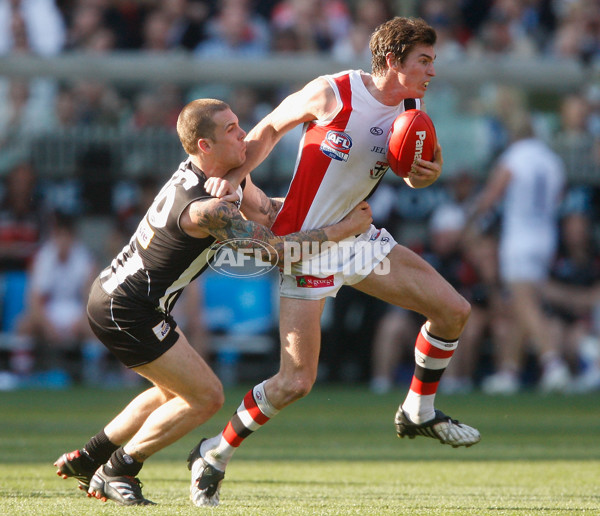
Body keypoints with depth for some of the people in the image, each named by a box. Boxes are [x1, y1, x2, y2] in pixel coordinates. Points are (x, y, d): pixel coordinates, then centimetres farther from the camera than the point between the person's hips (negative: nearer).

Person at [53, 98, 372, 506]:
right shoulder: (205, 208, -27)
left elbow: (269, 212, 13)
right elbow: (275, 250, -25)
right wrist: (346, 229, -20)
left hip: (112, 294, 10)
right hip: (127, 312, -10)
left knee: (175, 392, 25)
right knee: (206, 396, -5)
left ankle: (86, 460, 29)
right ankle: (116, 473, 3)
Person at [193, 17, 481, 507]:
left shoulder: (411, 111, 0)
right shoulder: (331, 94, -17)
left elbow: (416, 172, 15)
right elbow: (270, 127, -2)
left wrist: (428, 173, -10)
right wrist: (236, 173, -16)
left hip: (356, 235, 7)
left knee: (454, 310, 3)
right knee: (296, 381, -11)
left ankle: (419, 412, 24)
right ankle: (214, 455, 8)